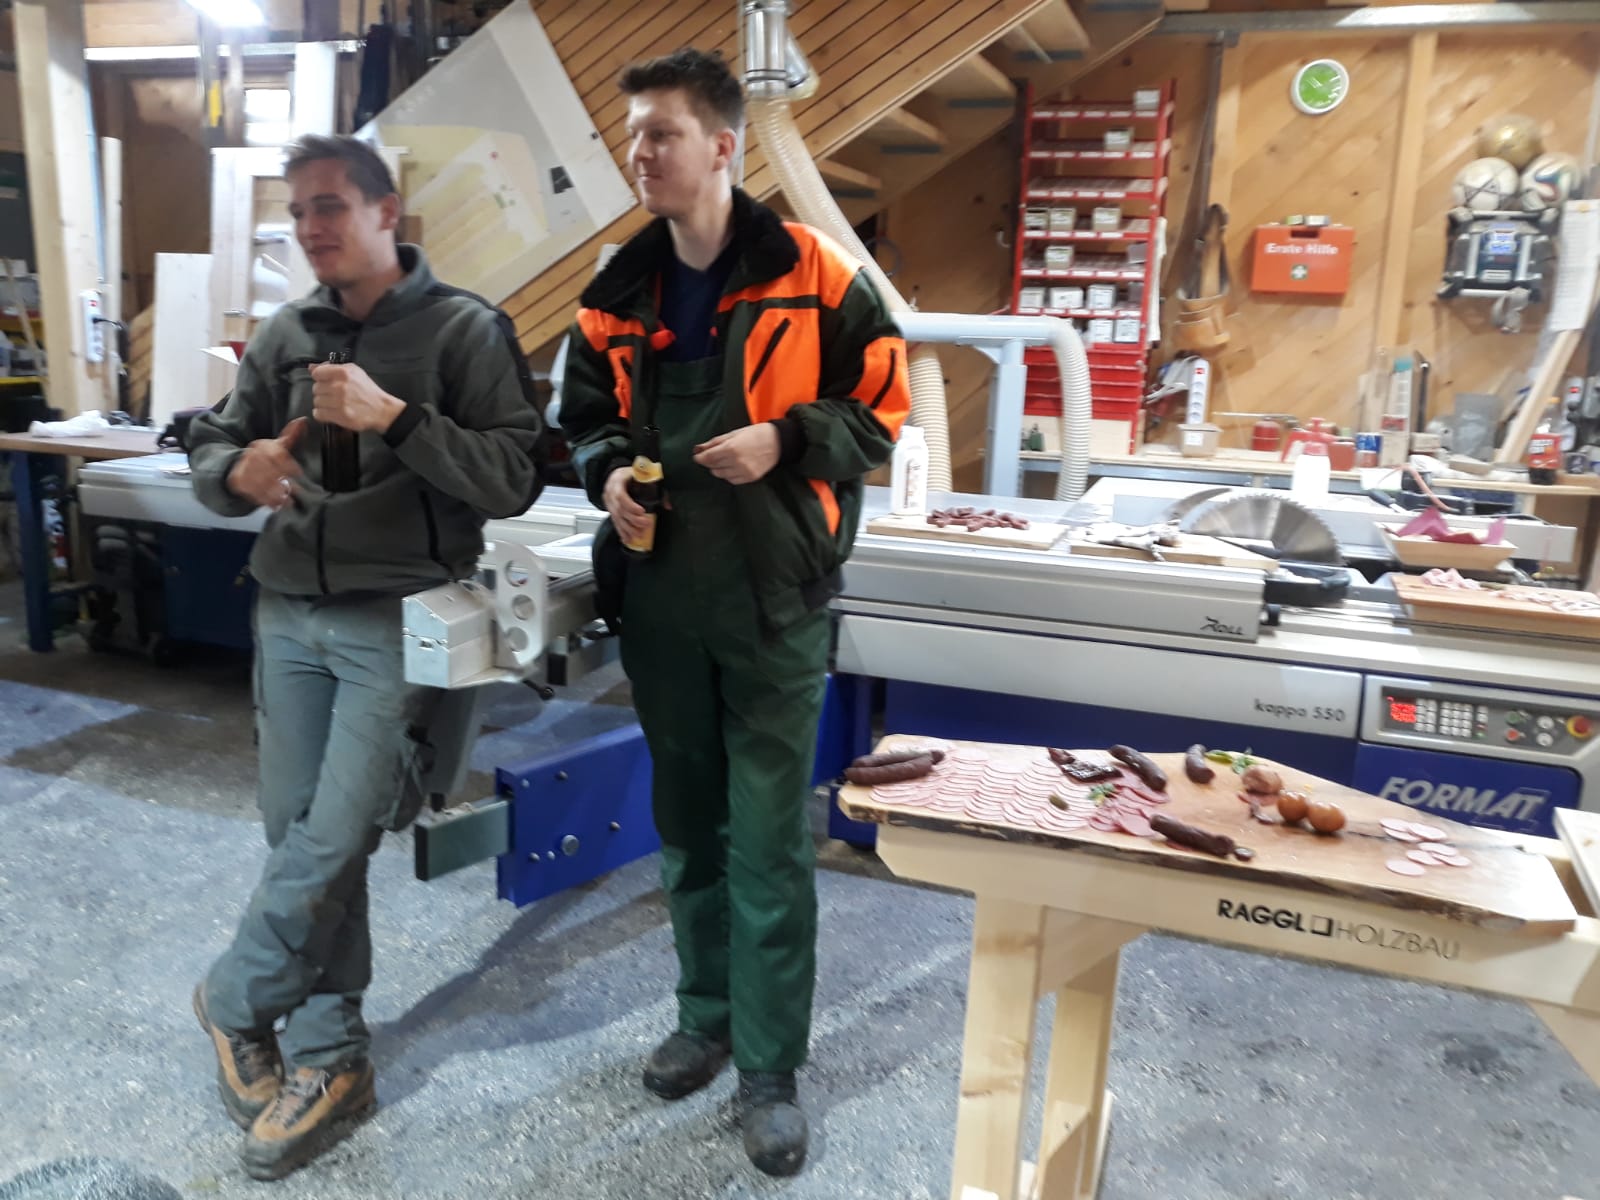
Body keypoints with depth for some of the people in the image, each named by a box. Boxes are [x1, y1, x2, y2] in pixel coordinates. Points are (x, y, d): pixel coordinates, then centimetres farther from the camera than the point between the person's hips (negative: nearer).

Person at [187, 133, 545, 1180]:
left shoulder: (467, 328, -4)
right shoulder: (286, 336, 12)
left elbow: (515, 478, -13)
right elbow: (211, 448, 13)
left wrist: (396, 418, -22)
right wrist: (237, 471, -10)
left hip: (401, 625, -5)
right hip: (290, 617, 6)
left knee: (333, 840, -7)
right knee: (299, 839, 9)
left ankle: (238, 1003, 21)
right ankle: (328, 1056, 24)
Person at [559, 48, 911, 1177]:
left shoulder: (810, 272, -6)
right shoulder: (621, 291, 8)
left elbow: (880, 404, -2)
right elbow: (586, 414, 18)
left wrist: (786, 439, -18)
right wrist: (607, 473, -3)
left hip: (773, 599, -4)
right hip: (659, 596, 5)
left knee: (770, 840, 1)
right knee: (687, 824, 16)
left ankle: (772, 1068, 18)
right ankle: (708, 1015, 36)